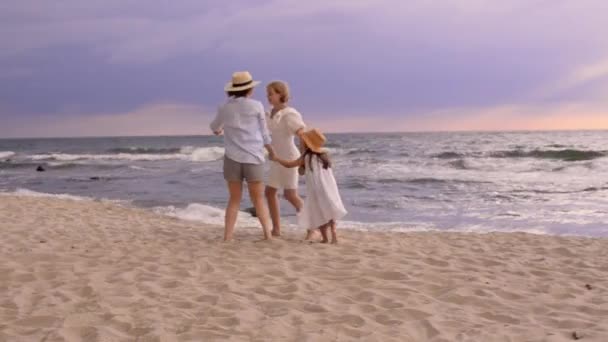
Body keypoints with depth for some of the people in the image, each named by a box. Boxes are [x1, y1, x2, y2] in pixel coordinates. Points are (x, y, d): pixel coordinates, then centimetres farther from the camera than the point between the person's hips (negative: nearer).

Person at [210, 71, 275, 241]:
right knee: (258, 199, 7)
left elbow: (214, 127, 26)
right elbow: (264, 133, 7)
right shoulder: (256, 106, -1)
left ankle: (227, 237, 3)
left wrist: (218, 130, 51)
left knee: (234, 199, 10)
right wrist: (271, 150, 26)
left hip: (232, 158, 2)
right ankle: (267, 234, -1)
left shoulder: (225, 108, 6)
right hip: (253, 157, -2)